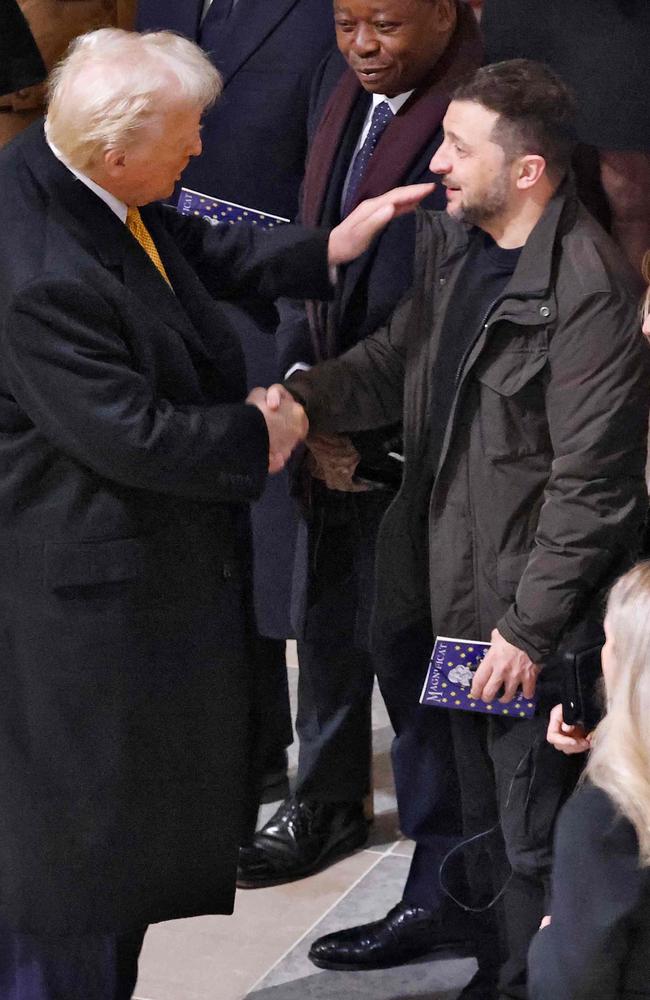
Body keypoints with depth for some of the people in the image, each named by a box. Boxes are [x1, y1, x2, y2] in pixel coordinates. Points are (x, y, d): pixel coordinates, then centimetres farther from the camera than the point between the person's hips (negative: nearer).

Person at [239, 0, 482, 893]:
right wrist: (301, 379, 2)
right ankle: (326, 803, 43)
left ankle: (441, 852, 28)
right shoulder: (338, 84, 3)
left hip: (418, 441, -7)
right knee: (324, 617, 21)